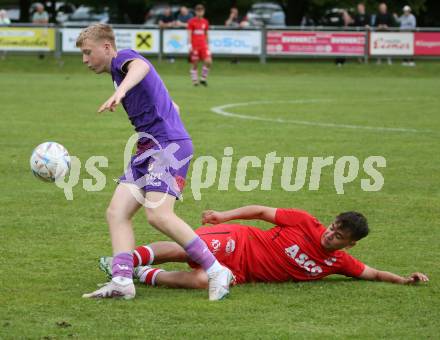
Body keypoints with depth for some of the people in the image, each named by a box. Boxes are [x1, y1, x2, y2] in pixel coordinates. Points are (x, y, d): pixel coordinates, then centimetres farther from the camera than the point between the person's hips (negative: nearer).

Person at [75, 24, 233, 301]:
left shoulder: (124, 58, -3)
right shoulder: (119, 71, 27)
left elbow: (140, 66, -32)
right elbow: (173, 108, 33)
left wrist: (121, 91, -52)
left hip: (168, 144, -10)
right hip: (149, 148, 10)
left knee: (159, 215, -22)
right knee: (117, 212, -2)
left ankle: (217, 272, -15)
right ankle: (122, 281, -13)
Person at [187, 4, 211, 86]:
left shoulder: (205, 22, 12)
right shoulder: (191, 22, -1)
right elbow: (189, 34, -6)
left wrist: (207, 44, 22)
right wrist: (189, 45, -15)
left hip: (203, 46, 4)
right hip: (194, 46, -3)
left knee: (209, 62, -11)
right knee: (195, 64, 0)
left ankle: (203, 79, 5)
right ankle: (195, 80, 11)